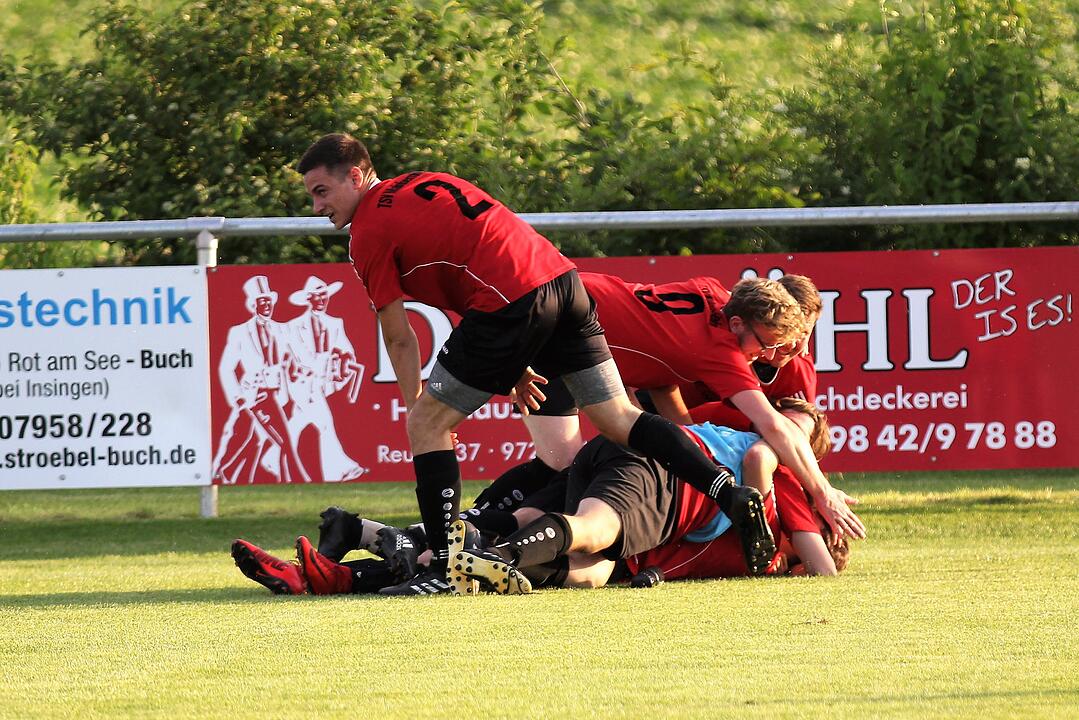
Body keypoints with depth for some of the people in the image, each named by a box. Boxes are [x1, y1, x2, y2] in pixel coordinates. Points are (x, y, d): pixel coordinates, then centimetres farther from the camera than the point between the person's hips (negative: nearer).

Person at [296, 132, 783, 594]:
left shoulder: (369, 233, 2)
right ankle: (734, 497, -1)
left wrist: (416, 407, 18)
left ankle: (445, 562, -1)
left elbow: (400, 340, 6)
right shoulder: (421, 185, 26)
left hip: (510, 301, -8)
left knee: (426, 422, 4)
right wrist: (516, 363, 30)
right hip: (560, 276, 8)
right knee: (618, 419, 10)